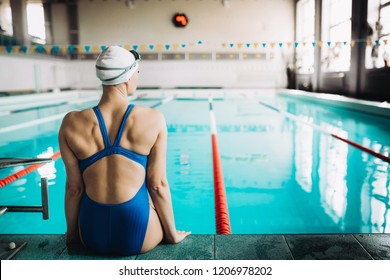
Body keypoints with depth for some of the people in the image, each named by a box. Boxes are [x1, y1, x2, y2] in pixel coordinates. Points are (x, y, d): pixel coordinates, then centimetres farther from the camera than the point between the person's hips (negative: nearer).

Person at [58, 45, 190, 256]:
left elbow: (74, 188, -2)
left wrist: (72, 233, 15)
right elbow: (158, 185, -8)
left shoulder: (71, 124, -9)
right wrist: (172, 234, 6)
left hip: (92, 237, 2)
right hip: (138, 236, -2)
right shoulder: (153, 119, -13)